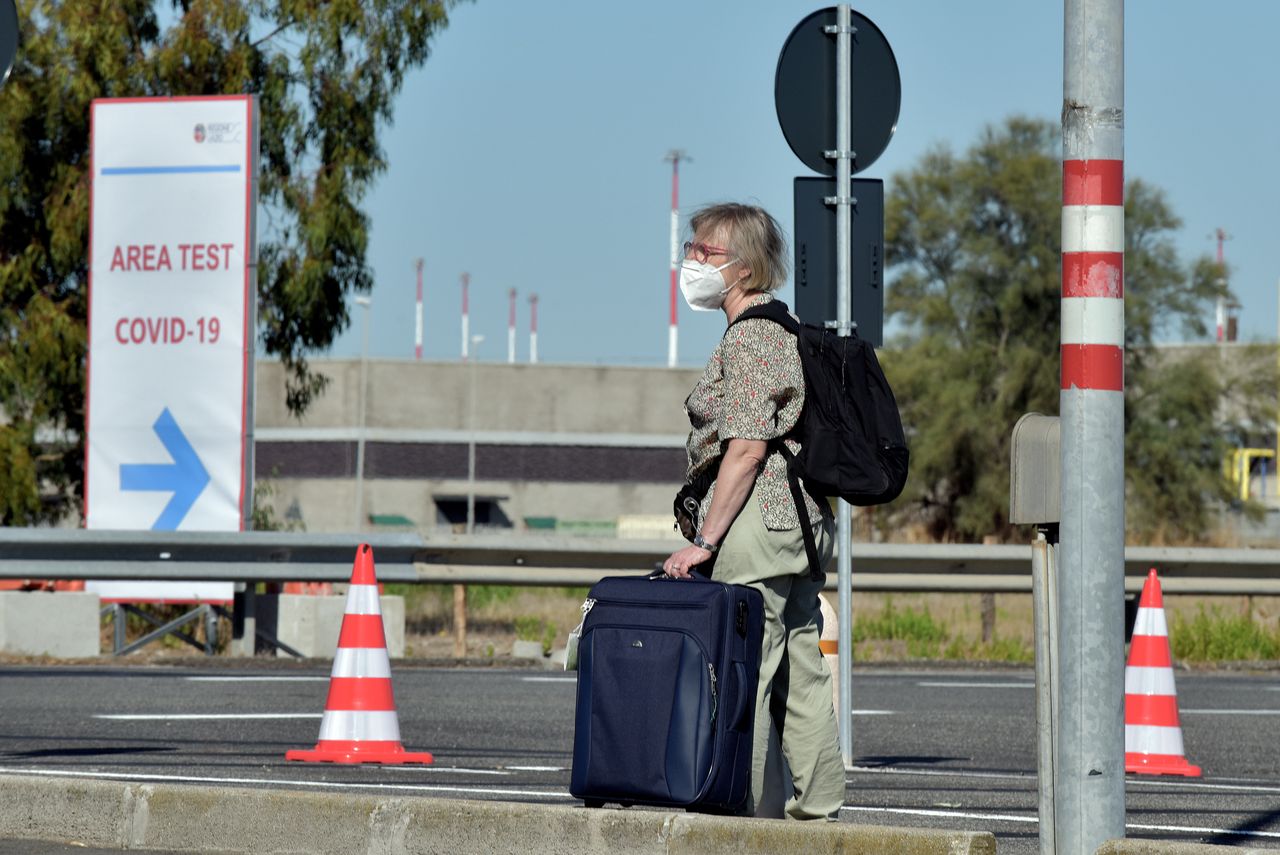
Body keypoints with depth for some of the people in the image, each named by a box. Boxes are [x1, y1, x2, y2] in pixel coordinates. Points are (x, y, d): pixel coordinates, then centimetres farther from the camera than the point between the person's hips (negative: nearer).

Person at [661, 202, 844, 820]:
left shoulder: (749, 338, -12)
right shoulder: (785, 329, 18)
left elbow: (746, 449, -19)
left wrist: (704, 542, -19)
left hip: (756, 518, -10)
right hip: (804, 516, 10)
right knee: (801, 677, 10)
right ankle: (820, 810, 11)